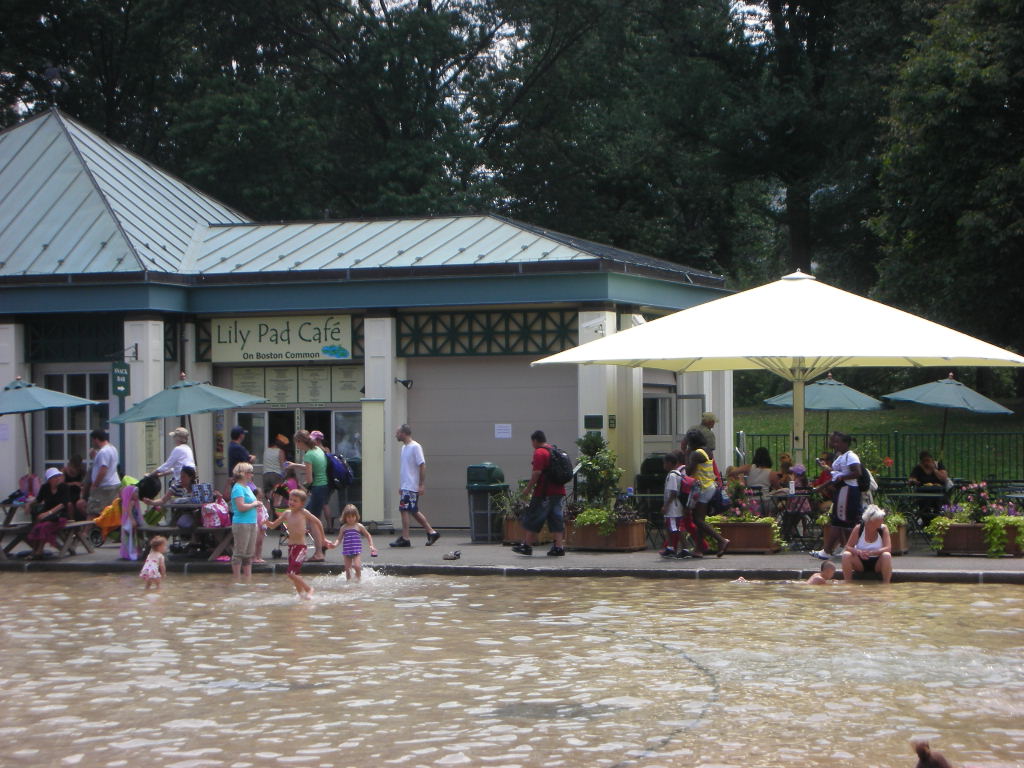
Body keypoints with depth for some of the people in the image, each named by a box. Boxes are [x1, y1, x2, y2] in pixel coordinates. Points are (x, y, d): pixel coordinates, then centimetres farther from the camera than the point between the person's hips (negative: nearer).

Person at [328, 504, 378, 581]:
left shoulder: (359, 526, 1)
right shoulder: (343, 528, 7)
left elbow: (368, 536, 11)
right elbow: (339, 539, 9)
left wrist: (371, 546, 4)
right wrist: (334, 544, -11)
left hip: (357, 551, -3)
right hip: (346, 551, 3)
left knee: (357, 566, -20)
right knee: (347, 569, 7)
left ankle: (358, 579, -2)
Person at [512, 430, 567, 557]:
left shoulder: (539, 453, -11)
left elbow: (537, 473, -19)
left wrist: (528, 488, -11)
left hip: (544, 493, -8)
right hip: (559, 491, 8)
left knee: (533, 520, 2)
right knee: (556, 520, 7)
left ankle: (527, 546, 7)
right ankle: (559, 547, 1)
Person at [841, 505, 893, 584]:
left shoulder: (883, 528, -10)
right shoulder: (858, 528, -9)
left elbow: (888, 548, -20)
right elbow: (848, 547, -10)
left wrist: (871, 552, -35)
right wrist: (858, 552, -32)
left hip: (877, 564, -1)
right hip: (861, 564, 1)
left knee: (887, 556, -32)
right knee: (846, 555, -26)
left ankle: (886, 584, -27)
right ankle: (847, 584, -21)